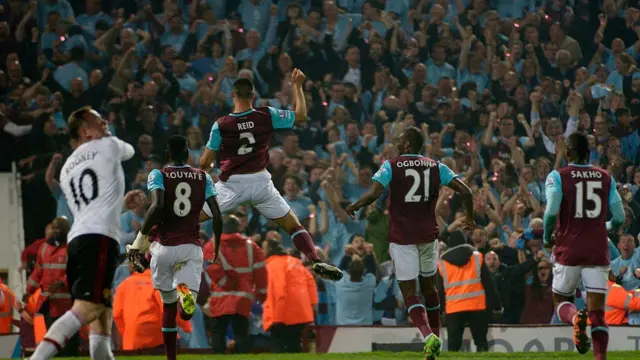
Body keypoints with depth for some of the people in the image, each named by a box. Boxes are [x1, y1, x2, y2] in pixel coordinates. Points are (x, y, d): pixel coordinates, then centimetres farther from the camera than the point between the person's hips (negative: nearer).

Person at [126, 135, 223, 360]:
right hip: (191, 248, 0)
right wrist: (217, 247, 17)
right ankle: (186, 291, -43)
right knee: (187, 312, -8)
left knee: (168, 306, 17)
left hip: (165, 248, 0)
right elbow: (217, 216, 3)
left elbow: (157, 206, -18)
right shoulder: (203, 178, 8)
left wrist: (140, 241, -12)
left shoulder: (158, 175, 0)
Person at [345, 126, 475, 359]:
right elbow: (465, 191, -1)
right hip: (428, 234, 4)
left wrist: (354, 207, 0)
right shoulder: (436, 167, 5)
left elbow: (374, 194, -19)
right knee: (429, 286, 21)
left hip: (402, 237, -4)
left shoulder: (391, 167, -5)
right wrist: (469, 217, 17)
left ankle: (429, 336, -25)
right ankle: (435, 334, 28)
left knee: (409, 292, -5)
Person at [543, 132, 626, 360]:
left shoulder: (558, 177, -3)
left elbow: (551, 211, -15)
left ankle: (575, 318, -19)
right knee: (597, 311, 2)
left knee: (560, 299, 15)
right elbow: (619, 218, 9)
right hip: (598, 251, 2)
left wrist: (547, 237, 3)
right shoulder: (606, 178, 8)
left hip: (569, 250, -2)